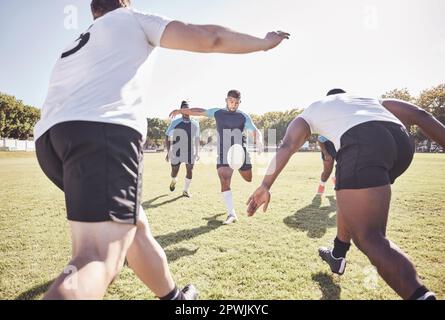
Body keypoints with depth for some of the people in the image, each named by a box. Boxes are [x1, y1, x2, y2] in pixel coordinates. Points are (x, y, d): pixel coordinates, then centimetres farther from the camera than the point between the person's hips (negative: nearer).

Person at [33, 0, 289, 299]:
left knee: (135, 227, 18)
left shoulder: (73, 47, 36)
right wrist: (265, 42, 22)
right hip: (106, 132, -8)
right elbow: (209, 38, 9)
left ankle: (175, 297, 33)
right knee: (98, 260, -15)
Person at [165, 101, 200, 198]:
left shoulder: (195, 124, 2)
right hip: (176, 152, -1)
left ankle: (186, 190, 18)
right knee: (174, 173, 7)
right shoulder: (175, 123, -7)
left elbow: (197, 138, 12)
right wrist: (168, 152, -10)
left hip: (190, 153, 2)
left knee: (190, 171, -3)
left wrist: (197, 152, 9)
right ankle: (174, 180, 44)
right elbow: (167, 136, -3)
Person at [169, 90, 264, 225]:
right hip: (223, 154, 0)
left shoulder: (244, 117, 1)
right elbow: (199, 111, 17)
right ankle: (231, 214, -11)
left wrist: (258, 140, -31)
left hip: (241, 152, 0)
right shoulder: (217, 112, 7)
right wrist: (180, 111, 19)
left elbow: (255, 130, -8)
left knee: (250, 179, 10)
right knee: (224, 182, -15)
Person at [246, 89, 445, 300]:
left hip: (362, 144, -6)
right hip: (401, 141, 6)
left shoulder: (312, 109, 30)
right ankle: (337, 257, 44)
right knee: (352, 199, 30)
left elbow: (287, 146, 12)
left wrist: (265, 186, 5)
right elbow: (419, 115, 25)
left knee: (369, 238, -5)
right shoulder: (370, 99, 40)